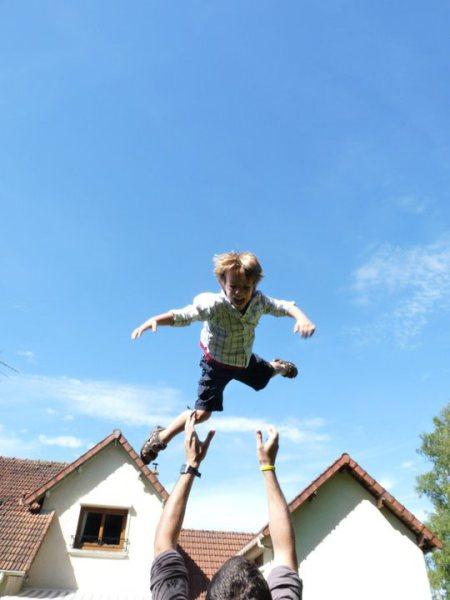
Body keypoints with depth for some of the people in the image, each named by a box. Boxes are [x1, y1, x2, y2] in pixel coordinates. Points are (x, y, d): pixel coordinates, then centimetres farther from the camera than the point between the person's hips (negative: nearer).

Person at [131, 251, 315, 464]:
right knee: (202, 412, -7)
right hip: (217, 364, -5)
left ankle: (278, 366, 70)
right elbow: (184, 315, -48)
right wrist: (156, 319, -65)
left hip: (246, 359, 5)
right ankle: (161, 436, 16)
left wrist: (301, 317, -35)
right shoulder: (214, 305, -38)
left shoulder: (259, 301, -23)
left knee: (264, 379, 31)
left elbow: (283, 306, -13)